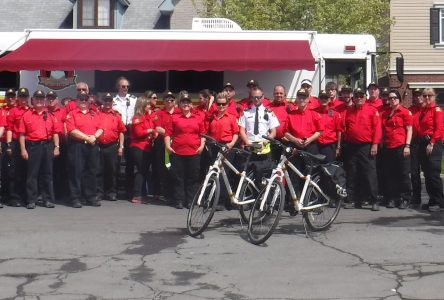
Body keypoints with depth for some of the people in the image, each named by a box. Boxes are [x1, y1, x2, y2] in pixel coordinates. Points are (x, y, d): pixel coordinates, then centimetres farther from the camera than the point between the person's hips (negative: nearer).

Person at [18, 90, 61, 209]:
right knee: (32, 173, 0)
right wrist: (23, 149, -7)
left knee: (47, 173, 7)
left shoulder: (50, 116, 10)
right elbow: (22, 134, 0)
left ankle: (48, 199, 13)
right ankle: (31, 200, 5)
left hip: (47, 146, 2)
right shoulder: (26, 115, 4)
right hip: (32, 146, -2)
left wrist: (56, 147, 2)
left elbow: (55, 133, 10)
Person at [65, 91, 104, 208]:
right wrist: (87, 138, -13)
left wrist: (94, 136, -11)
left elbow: (100, 128, 9)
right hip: (77, 146, -4)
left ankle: (91, 197, 15)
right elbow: (72, 130, -11)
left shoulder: (94, 114, 16)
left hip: (92, 146, 4)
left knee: (92, 171, 8)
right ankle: (76, 198, 2)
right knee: (76, 172, -3)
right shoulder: (71, 114, 1)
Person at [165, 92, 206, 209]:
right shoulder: (174, 118, 5)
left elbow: (203, 134, 11)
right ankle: (179, 200, 9)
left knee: (193, 178, 4)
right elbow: (167, 133, 4)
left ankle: (190, 200, 12)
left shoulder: (198, 119, 10)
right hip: (177, 153, -1)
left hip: (194, 153, 1)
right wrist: (168, 146, -6)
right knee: (178, 178, 3)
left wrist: (202, 145, -1)